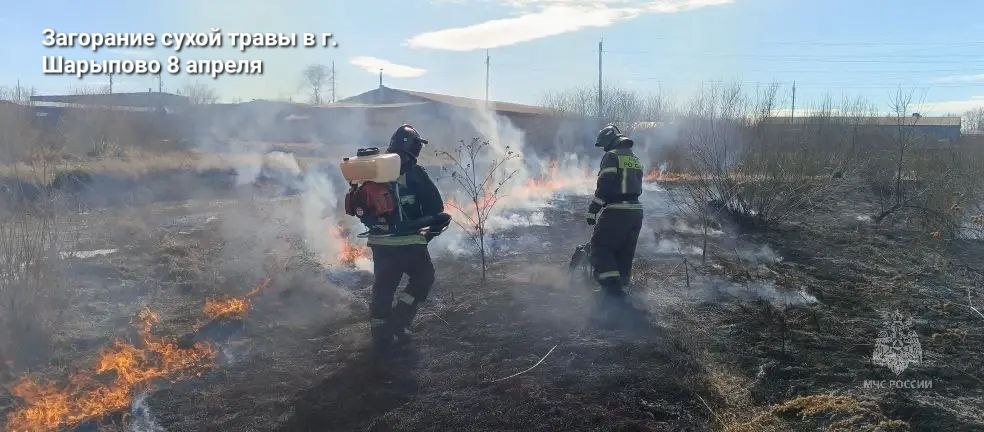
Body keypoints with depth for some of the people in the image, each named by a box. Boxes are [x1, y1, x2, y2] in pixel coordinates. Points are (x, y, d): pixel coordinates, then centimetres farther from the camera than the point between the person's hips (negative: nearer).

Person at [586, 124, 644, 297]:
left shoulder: (611, 156, -7)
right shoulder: (635, 159, 20)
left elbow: (604, 185, -15)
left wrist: (592, 211, -11)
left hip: (616, 211, -8)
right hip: (636, 211, 8)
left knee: (600, 247, -2)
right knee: (625, 251, 15)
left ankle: (612, 284, -13)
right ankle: (622, 283, 20)